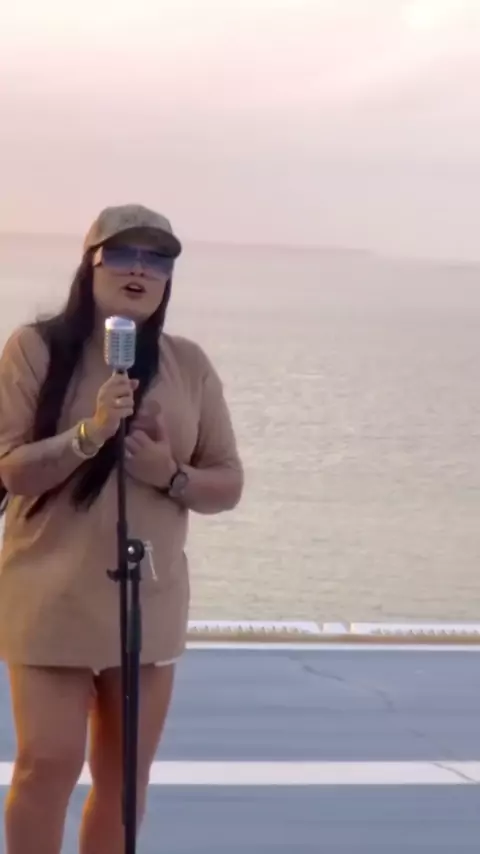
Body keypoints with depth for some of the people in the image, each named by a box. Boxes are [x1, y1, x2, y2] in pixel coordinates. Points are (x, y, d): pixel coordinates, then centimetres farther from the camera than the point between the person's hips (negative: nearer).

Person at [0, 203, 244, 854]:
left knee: (125, 776, 9)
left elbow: (228, 484, 7)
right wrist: (90, 433, -25)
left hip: (149, 598, 3)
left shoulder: (188, 364, 4)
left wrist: (170, 473, -13)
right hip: (53, 595, -3)